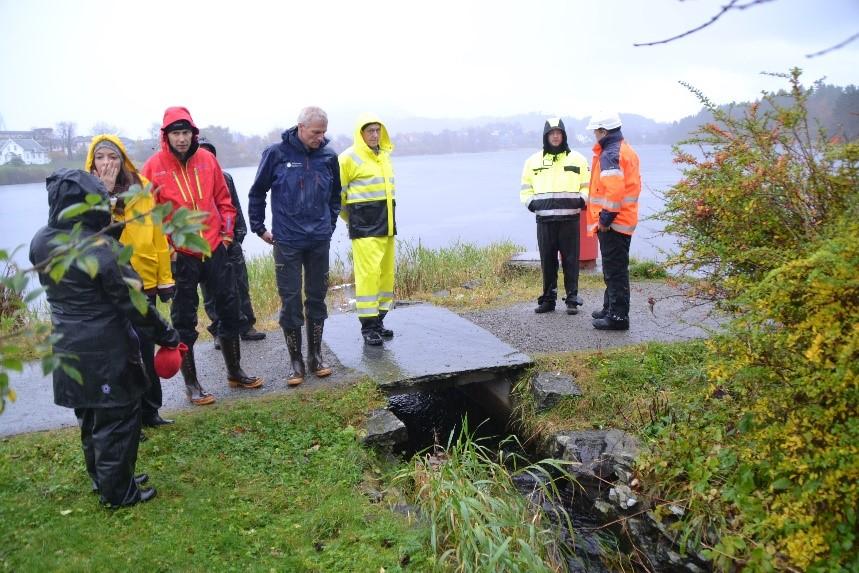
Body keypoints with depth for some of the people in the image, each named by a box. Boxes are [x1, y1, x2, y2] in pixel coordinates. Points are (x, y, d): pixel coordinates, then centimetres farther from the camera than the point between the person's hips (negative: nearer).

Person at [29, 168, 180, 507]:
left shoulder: (40, 243, -2)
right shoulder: (101, 248, -23)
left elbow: (52, 287, 12)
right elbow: (132, 303, -18)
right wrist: (166, 335, -7)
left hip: (67, 348, 7)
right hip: (105, 351, -7)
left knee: (89, 417, 21)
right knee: (117, 418, 7)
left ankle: (103, 479, 37)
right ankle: (118, 492, 19)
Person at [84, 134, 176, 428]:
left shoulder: (141, 186, 2)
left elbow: (157, 234, 2)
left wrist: (165, 278, 2)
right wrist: (103, 192, -24)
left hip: (143, 281, 2)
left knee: (144, 348, 12)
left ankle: (149, 409, 27)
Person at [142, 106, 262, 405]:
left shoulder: (207, 159, 2)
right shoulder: (154, 166, -7)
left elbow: (223, 198, 11)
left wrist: (228, 230, 7)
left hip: (214, 248, 4)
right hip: (179, 254, -3)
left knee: (229, 309, 12)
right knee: (184, 321, 5)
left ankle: (235, 371, 29)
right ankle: (191, 383, 19)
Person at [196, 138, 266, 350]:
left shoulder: (224, 177, 9)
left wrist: (239, 231, 11)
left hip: (230, 242, 4)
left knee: (240, 286, 8)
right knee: (211, 291, 5)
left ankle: (246, 326, 19)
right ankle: (220, 331, 15)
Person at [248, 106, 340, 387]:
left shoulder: (328, 156, 1)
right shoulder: (277, 153, -7)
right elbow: (257, 192, 3)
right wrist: (259, 227, 5)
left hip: (319, 241, 3)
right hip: (287, 242, -3)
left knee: (317, 298, 10)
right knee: (290, 300, 1)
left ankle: (315, 355, 23)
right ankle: (295, 360, 13)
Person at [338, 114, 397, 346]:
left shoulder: (384, 156, 15)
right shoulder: (349, 158, -7)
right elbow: (337, 193, -3)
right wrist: (350, 218, 7)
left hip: (386, 223, 7)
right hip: (364, 226, -7)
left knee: (386, 272, 8)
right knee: (368, 272, -10)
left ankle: (378, 320, 18)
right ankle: (368, 326, -4)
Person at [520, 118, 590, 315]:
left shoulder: (577, 159, 9)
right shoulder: (534, 160, 12)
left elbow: (588, 186, 12)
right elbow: (525, 188, 17)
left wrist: (581, 199, -8)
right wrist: (530, 202, -2)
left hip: (570, 219, -1)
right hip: (544, 219, 1)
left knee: (570, 261, 1)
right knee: (547, 261, 6)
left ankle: (572, 300, 9)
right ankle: (548, 299, 16)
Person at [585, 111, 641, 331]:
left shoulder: (610, 154, -16)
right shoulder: (627, 150, 17)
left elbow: (614, 189, -25)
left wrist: (606, 217, -19)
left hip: (612, 222, -10)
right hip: (626, 219, 10)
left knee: (614, 270, -6)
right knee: (614, 268, 19)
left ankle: (618, 316, -2)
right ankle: (611, 308, 30)